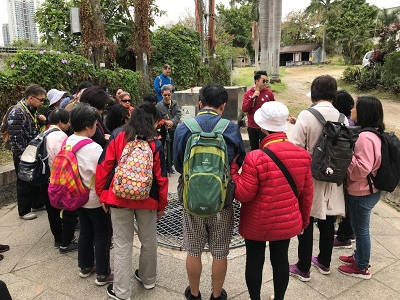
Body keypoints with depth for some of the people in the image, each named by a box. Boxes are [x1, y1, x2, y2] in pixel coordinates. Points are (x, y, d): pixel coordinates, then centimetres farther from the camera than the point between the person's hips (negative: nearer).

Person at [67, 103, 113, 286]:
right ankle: (102, 274, 19)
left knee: (85, 231, 22)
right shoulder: (94, 148, -25)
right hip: (96, 200, -7)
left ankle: (85, 266, 37)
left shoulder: (67, 143, -2)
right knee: (103, 235, 8)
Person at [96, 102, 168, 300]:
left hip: (119, 199, 0)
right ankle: (148, 279, 40)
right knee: (149, 242, 20)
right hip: (147, 201, 0)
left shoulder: (118, 136, -6)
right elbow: (161, 177, -6)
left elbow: (104, 167, -7)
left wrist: (102, 195, 5)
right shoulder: (155, 144, -8)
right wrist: (162, 205, 6)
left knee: (122, 245, 11)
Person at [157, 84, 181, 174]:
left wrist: (172, 121, -25)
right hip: (161, 130, -3)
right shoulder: (159, 105, -6)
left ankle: (169, 166, 29)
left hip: (172, 130, 3)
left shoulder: (175, 104, 3)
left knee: (171, 149, 13)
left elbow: (178, 114, -8)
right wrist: (165, 122, -28)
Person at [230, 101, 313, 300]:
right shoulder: (303, 155, -7)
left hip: (257, 223, -4)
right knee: (280, 260, 21)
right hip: (287, 222, 4)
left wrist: (233, 168, -9)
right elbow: (306, 193, 2)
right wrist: (303, 219, 16)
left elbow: (242, 194, -19)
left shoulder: (255, 158, -25)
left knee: (254, 262, 15)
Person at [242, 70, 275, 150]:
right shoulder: (248, 93, 1)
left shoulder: (269, 93, -2)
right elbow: (244, 109, -8)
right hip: (252, 127, 2)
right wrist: (253, 97, -18)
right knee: (254, 150, 14)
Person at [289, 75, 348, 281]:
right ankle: (324, 262, 38)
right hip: (333, 180, 5)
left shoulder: (306, 116, -16)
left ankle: (303, 268, 23)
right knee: (327, 223, 19)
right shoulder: (342, 118, -4)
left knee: (306, 224, 9)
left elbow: (295, 148, -17)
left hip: (309, 179, -4)